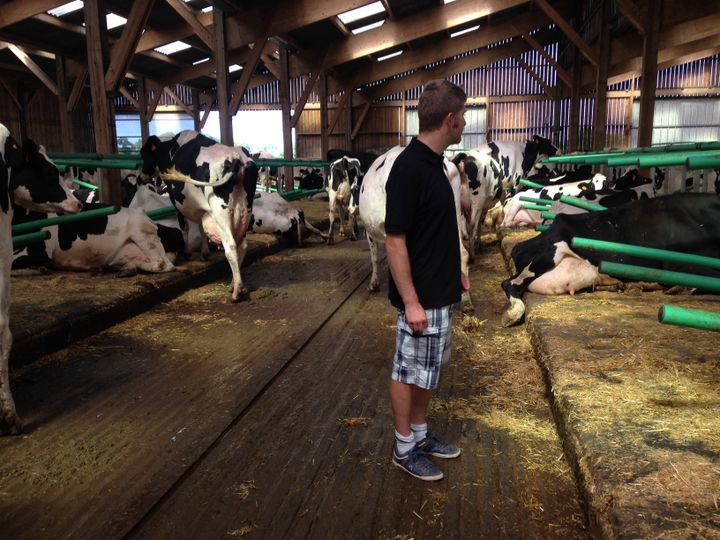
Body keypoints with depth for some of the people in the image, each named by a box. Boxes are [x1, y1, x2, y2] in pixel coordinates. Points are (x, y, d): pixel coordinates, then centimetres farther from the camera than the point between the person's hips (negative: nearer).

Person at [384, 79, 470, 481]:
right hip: (422, 299, -10)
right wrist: (411, 301, -23)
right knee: (410, 372, 6)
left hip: (441, 294, 10)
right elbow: (395, 240, -22)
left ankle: (421, 435, 35)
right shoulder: (409, 168, -21)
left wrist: (456, 271, 21)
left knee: (429, 371, 19)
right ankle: (404, 449, 22)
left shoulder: (434, 163, 8)